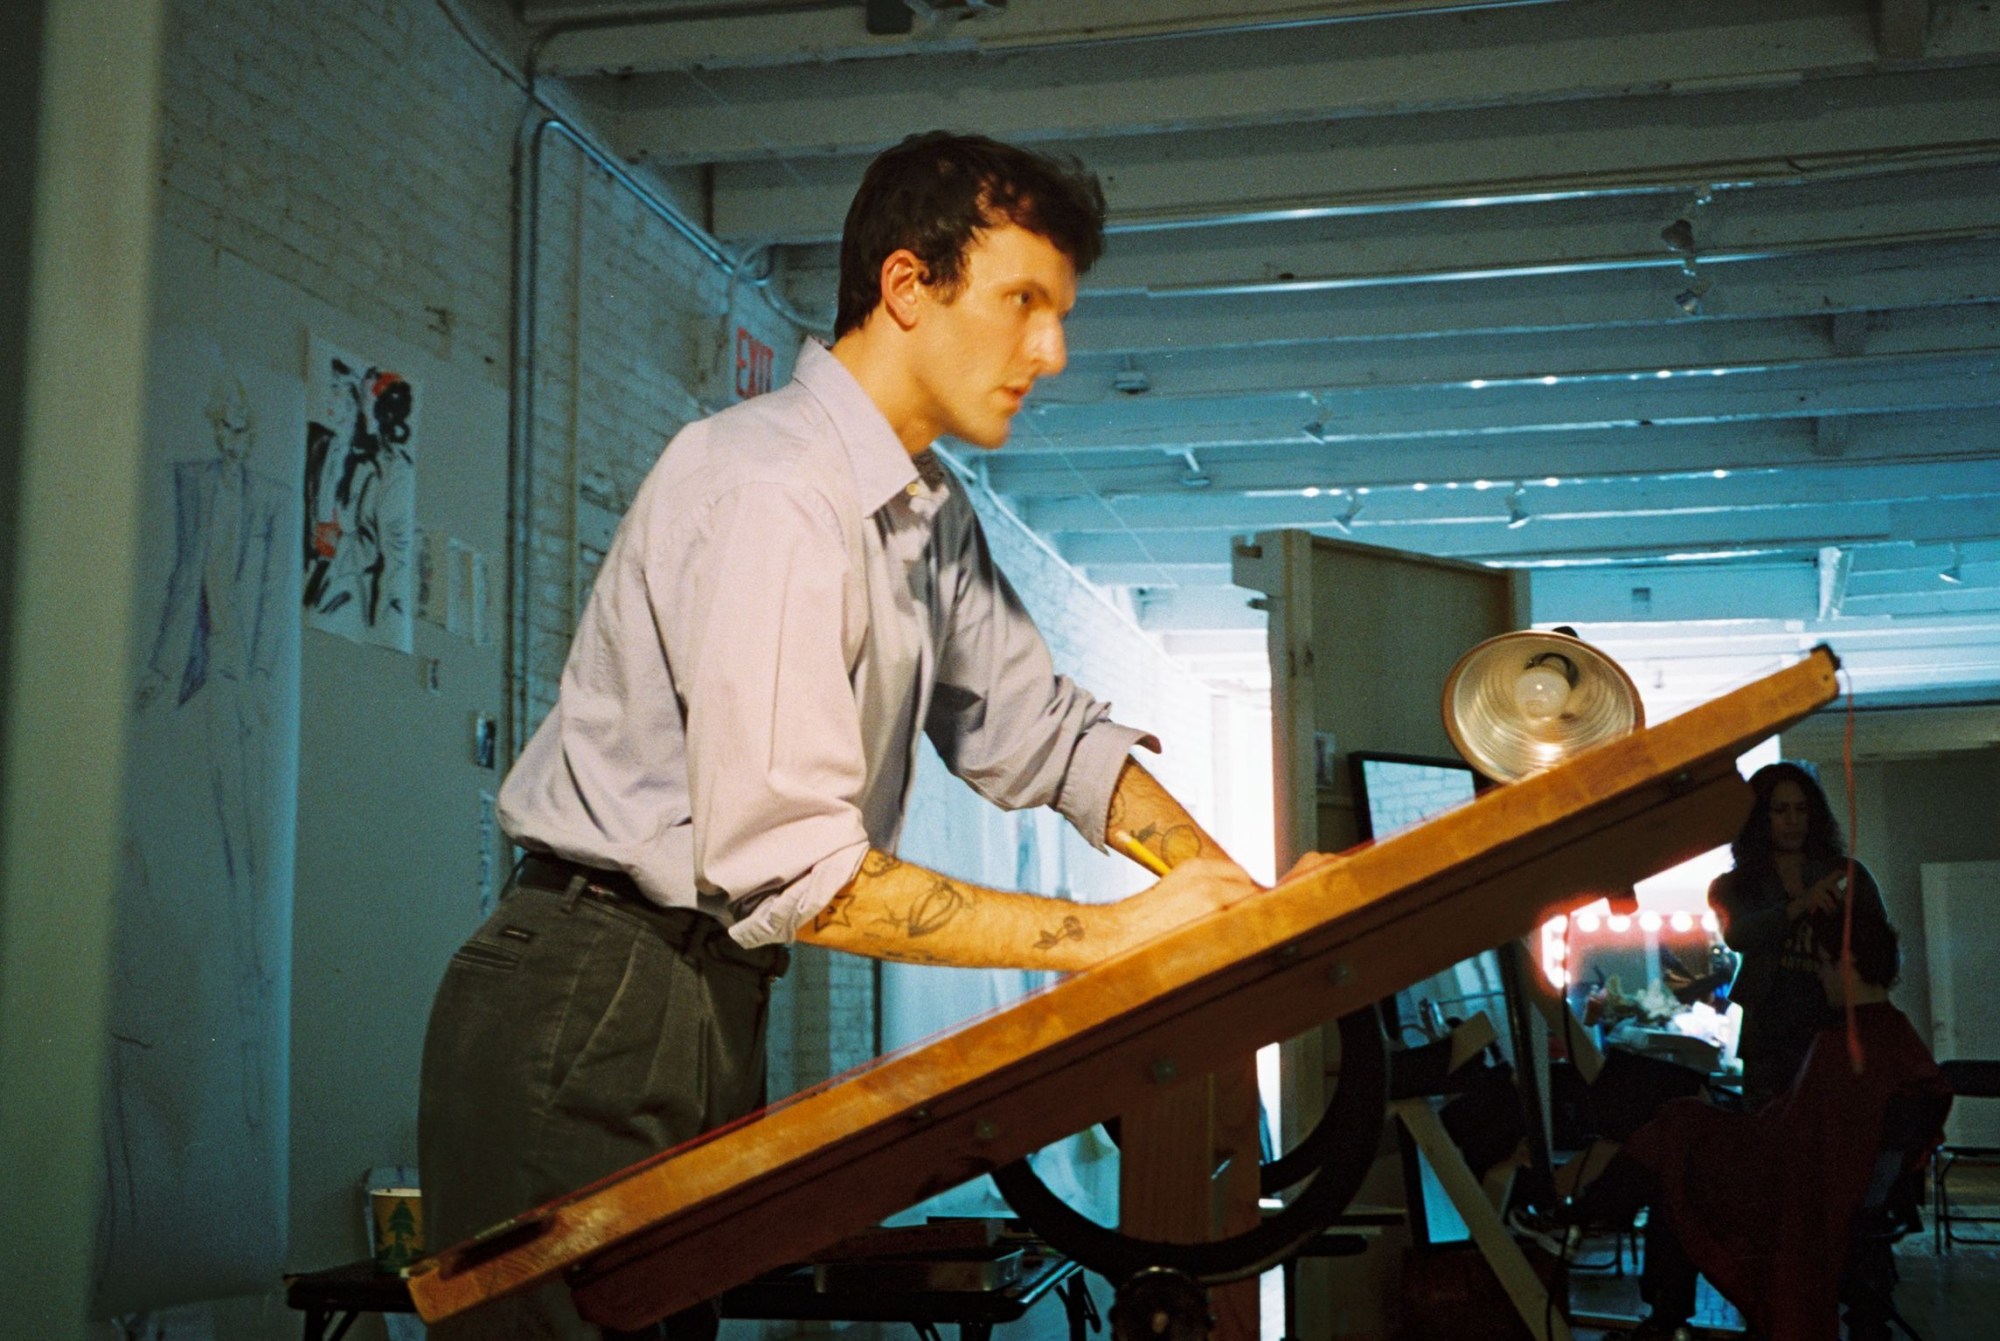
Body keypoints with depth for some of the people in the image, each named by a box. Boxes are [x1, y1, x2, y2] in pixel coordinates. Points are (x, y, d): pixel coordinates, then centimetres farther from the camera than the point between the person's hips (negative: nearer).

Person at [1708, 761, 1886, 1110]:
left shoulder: (1848, 876, 15)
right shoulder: (1732, 886, 13)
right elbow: (1738, 935, -9)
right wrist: (1800, 906, -24)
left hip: (1834, 1035, 1)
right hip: (1766, 1041, 0)